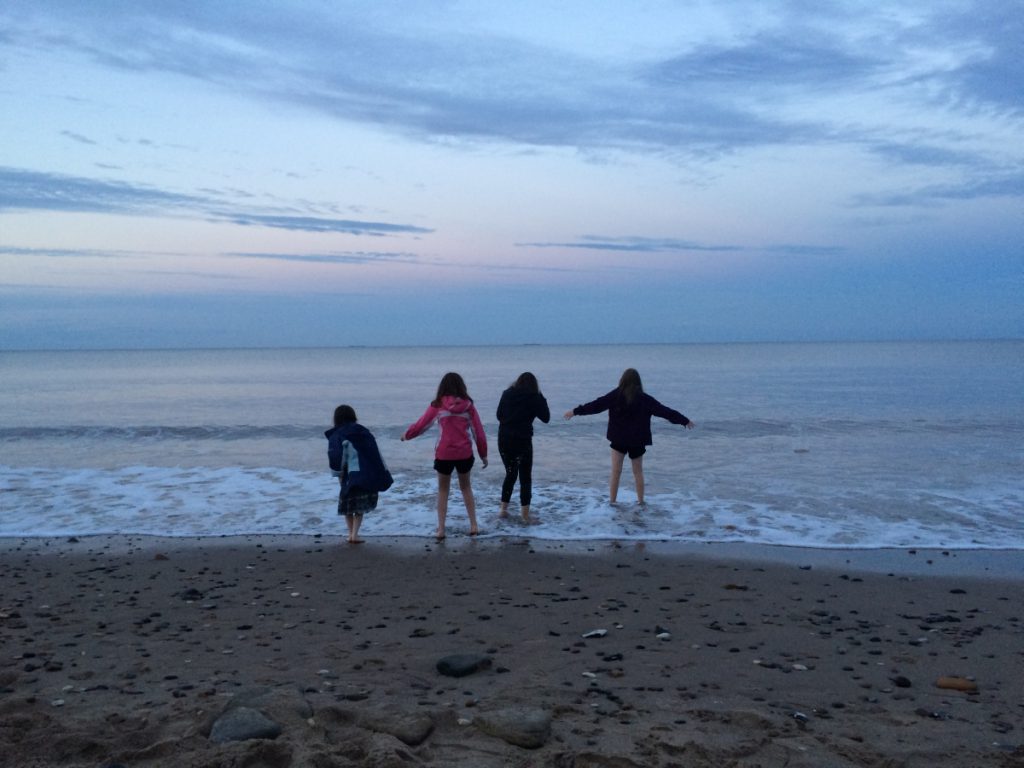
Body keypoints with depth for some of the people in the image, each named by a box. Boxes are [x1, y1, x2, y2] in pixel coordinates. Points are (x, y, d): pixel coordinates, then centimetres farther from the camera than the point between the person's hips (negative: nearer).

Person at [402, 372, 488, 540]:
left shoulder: (438, 405, -4)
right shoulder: (468, 405, 0)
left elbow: (421, 425, 2)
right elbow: (478, 431, 2)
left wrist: (407, 435, 21)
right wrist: (483, 454, 13)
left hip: (444, 454, -2)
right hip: (465, 453, 2)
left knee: (443, 490, 14)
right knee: (466, 488, 21)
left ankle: (441, 529, 11)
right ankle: (473, 525, 19)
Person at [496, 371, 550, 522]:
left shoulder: (507, 394, 7)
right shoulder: (534, 397, -4)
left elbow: (499, 415, 14)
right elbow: (546, 418, 4)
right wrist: (541, 398, 11)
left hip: (504, 439, 4)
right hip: (522, 440, -4)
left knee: (510, 474, 19)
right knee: (525, 477, 5)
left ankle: (503, 509, 19)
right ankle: (525, 514, 3)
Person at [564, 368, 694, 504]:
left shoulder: (615, 395, -6)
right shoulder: (644, 399, -4)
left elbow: (596, 405, -5)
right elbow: (664, 410, 0)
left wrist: (575, 411, 2)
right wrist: (685, 420, 9)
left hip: (618, 439, -1)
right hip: (637, 440, 1)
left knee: (615, 471, 5)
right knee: (638, 471, 15)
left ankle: (612, 502, 4)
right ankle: (641, 502, 19)